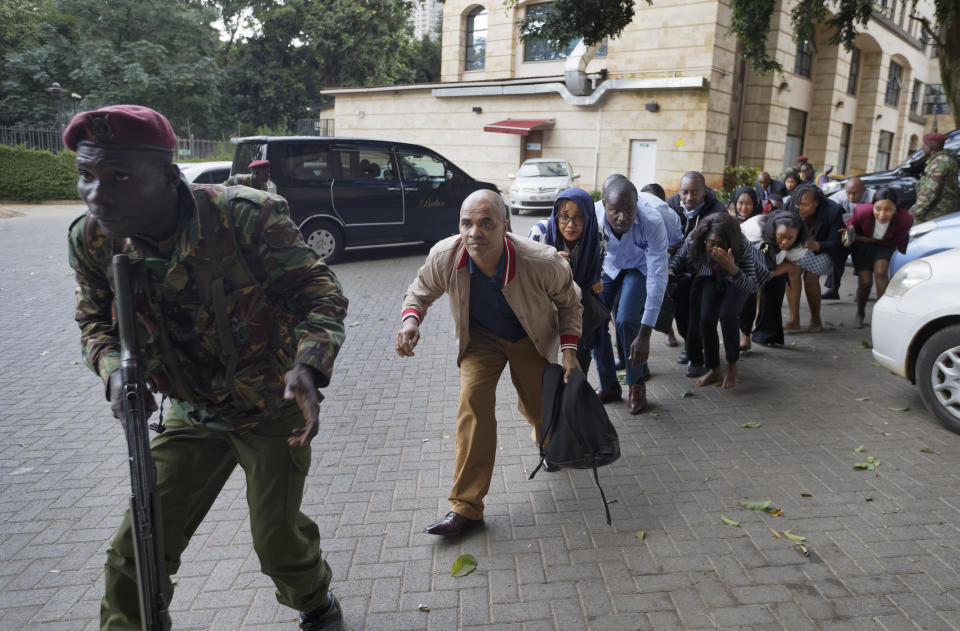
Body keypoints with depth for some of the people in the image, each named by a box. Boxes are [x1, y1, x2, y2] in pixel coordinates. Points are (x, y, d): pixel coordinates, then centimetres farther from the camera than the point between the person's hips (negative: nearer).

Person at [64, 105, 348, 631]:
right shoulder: (90, 240, -12)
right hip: (191, 413, 4)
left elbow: (319, 291, -23)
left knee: (278, 541, 8)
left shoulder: (246, 215, -27)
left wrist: (308, 366, -42)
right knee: (136, 550, 5)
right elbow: (96, 321, 3)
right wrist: (115, 370, -20)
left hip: (273, 410, -3)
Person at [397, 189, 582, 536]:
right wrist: (410, 319, -27)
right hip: (480, 336, 0)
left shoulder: (544, 262, -33)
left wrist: (569, 351, -19)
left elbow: (569, 303, -10)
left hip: (530, 338, 0)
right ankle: (466, 506, -11)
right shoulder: (445, 256, -29)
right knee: (473, 400, -19)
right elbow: (419, 292, -6)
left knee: (541, 409, 7)